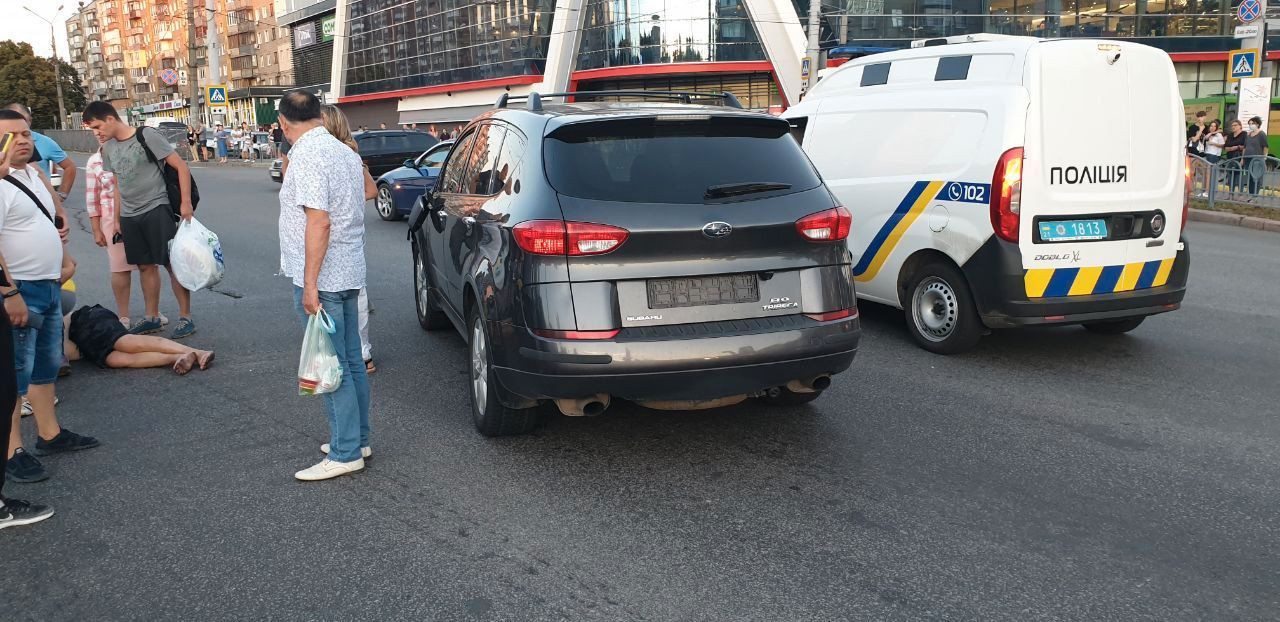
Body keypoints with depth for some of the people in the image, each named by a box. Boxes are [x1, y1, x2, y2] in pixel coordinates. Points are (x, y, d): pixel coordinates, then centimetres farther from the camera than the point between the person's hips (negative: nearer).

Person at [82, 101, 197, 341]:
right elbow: (118, 186, 19)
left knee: (173, 264, -4)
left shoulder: (147, 136, -10)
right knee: (145, 266, 11)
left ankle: (185, 317, 1)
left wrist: (186, 203, -15)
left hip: (156, 210, -6)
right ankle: (152, 317, 19)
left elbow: (181, 167, -10)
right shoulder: (108, 148, 10)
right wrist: (117, 219, 17)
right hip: (129, 216, 6)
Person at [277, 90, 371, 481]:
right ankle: (357, 439, 24)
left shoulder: (306, 156, -15)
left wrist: (310, 283, -22)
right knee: (351, 361, 15)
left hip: (322, 279, -9)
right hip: (349, 273, 9)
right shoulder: (346, 152, 13)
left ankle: (345, 454, 2)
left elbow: (319, 221, -24)